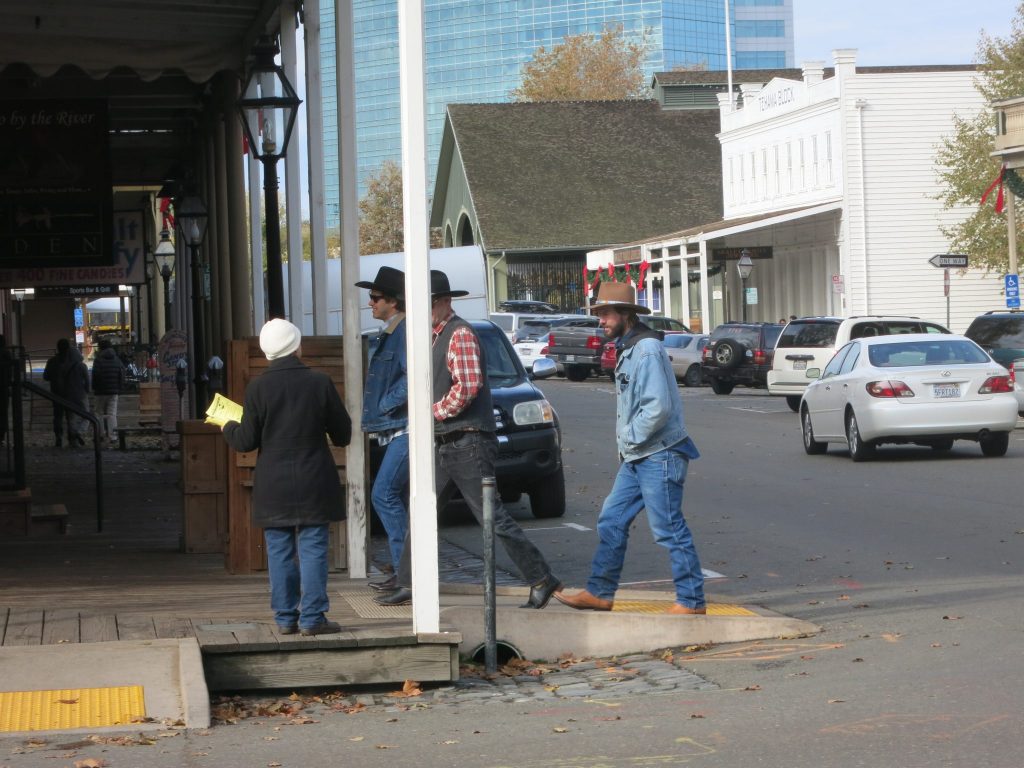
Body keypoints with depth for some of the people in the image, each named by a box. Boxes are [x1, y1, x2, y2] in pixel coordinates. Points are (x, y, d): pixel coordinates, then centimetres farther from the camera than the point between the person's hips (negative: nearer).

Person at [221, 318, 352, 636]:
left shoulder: (258, 388, -6)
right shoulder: (320, 383, -5)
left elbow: (246, 440, -3)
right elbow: (343, 433, 2)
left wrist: (227, 426, 18)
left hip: (273, 488, 1)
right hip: (313, 486, -1)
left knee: (280, 553, 7)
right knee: (313, 550, 2)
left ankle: (285, 618, 9)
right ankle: (312, 617, 0)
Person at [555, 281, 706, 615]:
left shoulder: (647, 350, -17)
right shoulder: (628, 349, 15)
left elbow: (658, 408, -25)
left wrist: (629, 439, -14)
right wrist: (626, 445, 14)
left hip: (658, 456, -10)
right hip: (636, 458, 10)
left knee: (669, 530, -5)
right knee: (611, 521, 12)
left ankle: (692, 600, 2)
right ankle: (600, 592, 19)